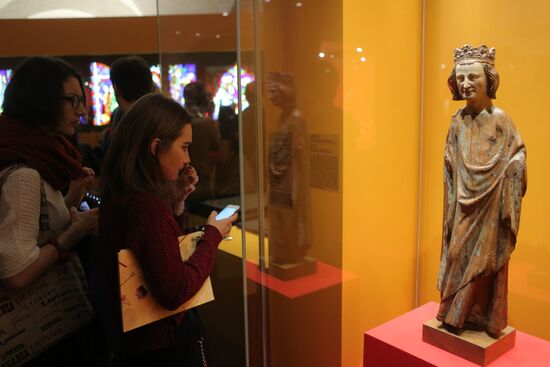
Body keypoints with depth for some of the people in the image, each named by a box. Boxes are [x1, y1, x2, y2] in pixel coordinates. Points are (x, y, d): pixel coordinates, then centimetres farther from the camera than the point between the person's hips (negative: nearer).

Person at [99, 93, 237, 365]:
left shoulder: (119, 195, -1)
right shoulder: (148, 205, -29)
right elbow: (175, 291, -27)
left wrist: (176, 199, 0)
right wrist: (212, 236, -16)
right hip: (156, 345, -9)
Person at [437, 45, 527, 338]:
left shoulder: (500, 119, -8)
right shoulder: (458, 120, 4)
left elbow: (517, 155, -6)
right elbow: (450, 165, 7)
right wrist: (454, 202, 2)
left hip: (490, 206, -3)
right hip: (464, 205, 3)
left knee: (485, 259, 5)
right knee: (458, 256, 9)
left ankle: (485, 318, 21)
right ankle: (456, 314, 24)